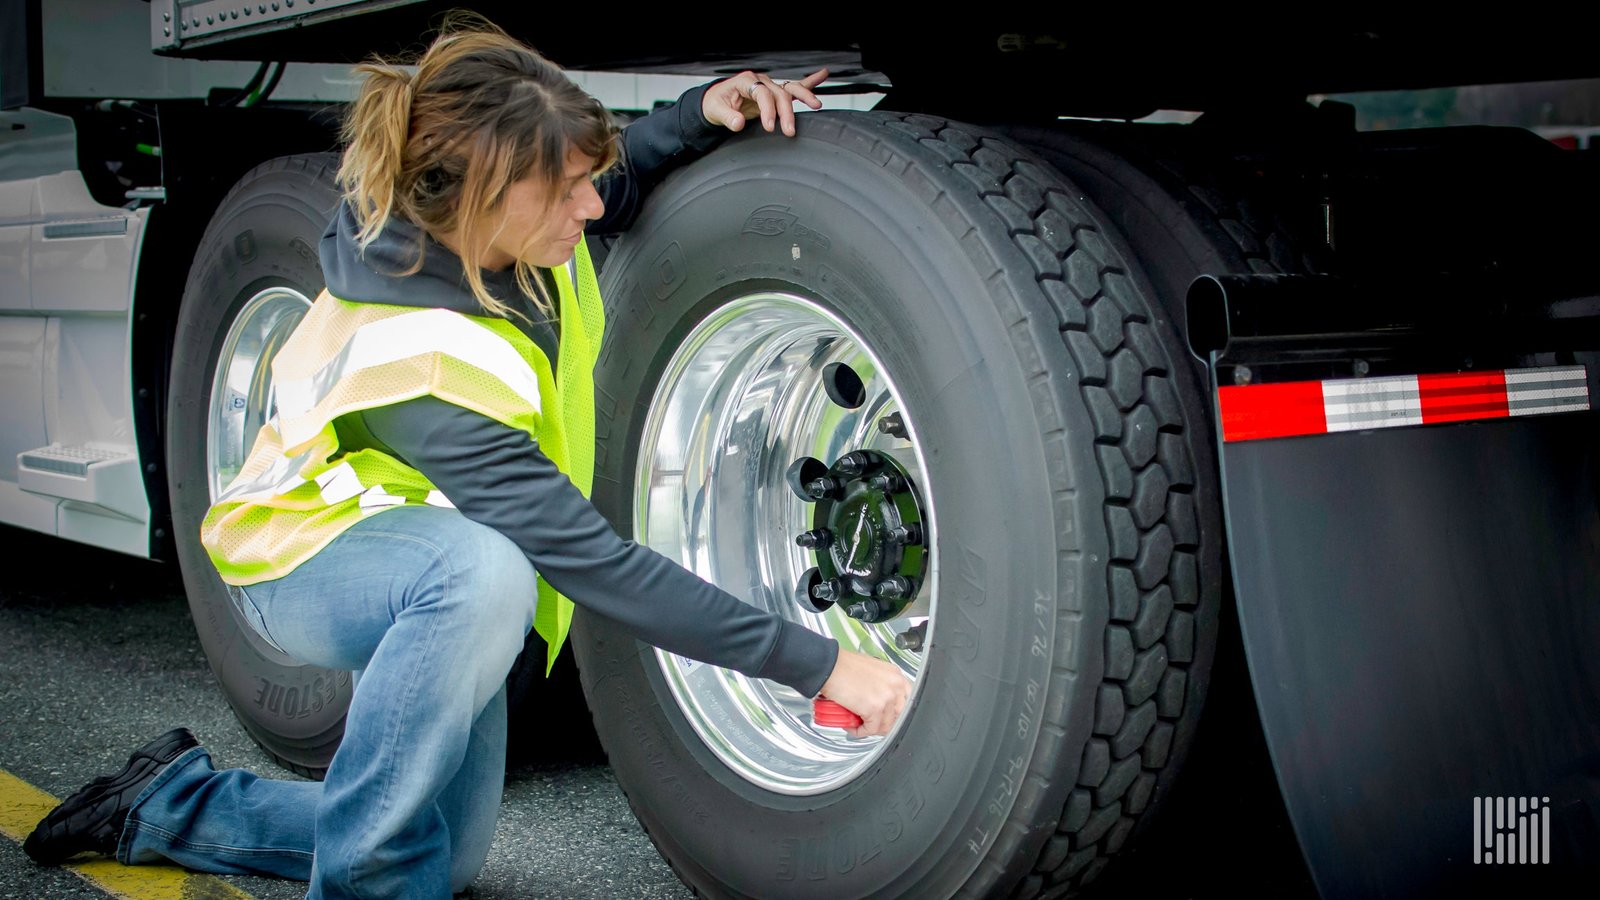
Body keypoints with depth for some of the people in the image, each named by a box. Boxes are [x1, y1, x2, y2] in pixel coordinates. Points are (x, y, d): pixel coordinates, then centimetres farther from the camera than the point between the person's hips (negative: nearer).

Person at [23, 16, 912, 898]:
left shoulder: (469, 227, -15)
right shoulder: (424, 362, -36)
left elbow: (616, 190, 9)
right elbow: (589, 559, -37)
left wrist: (704, 111, -13)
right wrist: (815, 663, -37)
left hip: (434, 579, 8)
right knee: (481, 573, -43)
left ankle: (168, 802, 28)